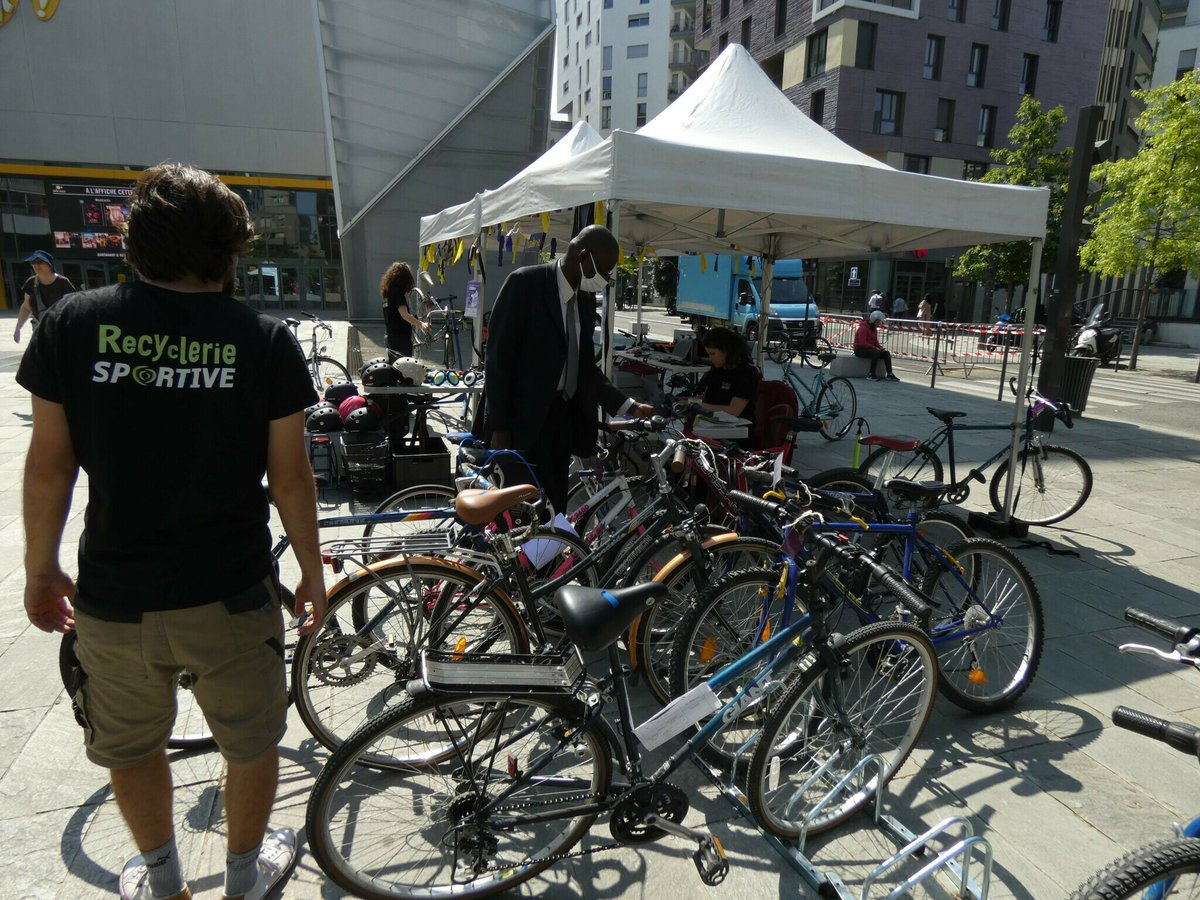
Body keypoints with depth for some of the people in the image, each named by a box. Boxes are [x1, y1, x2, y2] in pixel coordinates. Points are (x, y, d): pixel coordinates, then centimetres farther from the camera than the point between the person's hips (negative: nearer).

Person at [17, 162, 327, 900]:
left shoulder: (73, 324, -6)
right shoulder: (266, 340, -11)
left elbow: (49, 464, -2)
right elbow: (290, 477, -9)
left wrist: (41, 570, 11)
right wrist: (312, 571, 4)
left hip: (113, 592, 2)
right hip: (230, 592, -2)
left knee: (129, 746, 27)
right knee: (250, 742, 22)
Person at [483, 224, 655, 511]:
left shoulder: (586, 298, 10)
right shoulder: (525, 283, -10)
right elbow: (498, 356, -11)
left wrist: (628, 406, 8)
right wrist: (499, 427, -13)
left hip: (563, 418, 7)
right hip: (524, 418, -6)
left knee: (555, 508, 9)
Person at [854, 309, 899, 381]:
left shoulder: (874, 329, 13)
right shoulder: (863, 328, -17)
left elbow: (875, 341, 19)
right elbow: (862, 343, -25)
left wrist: (880, 347, -3)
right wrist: (875, 348, -24)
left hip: (870, 349, 9)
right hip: (860, 350, -9)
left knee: (886, 353, -4)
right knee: (876, 353, -32)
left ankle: (889, 375, -3)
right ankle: (871, 374, -28)